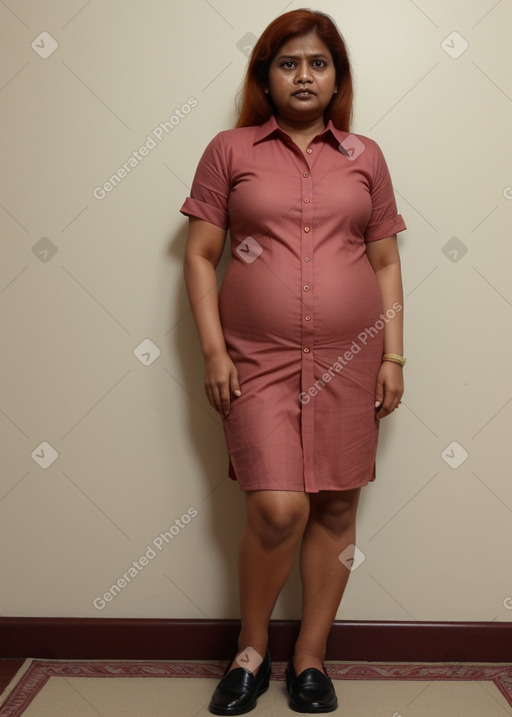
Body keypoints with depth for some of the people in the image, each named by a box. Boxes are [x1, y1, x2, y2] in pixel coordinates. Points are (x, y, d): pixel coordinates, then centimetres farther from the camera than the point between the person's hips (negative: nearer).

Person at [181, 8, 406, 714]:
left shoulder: (365, 156, 11)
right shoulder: (230, 150, 6)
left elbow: (386, 263, 11)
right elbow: (199, 254, 3)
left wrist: (393, 355, 3)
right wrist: (213, 351, -5)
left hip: (349, 360, 3)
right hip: (259, 359, -2)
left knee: (335, 507, 5)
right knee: (279, 508, -11)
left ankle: (310, 657, 24)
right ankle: (251, 650, 16)